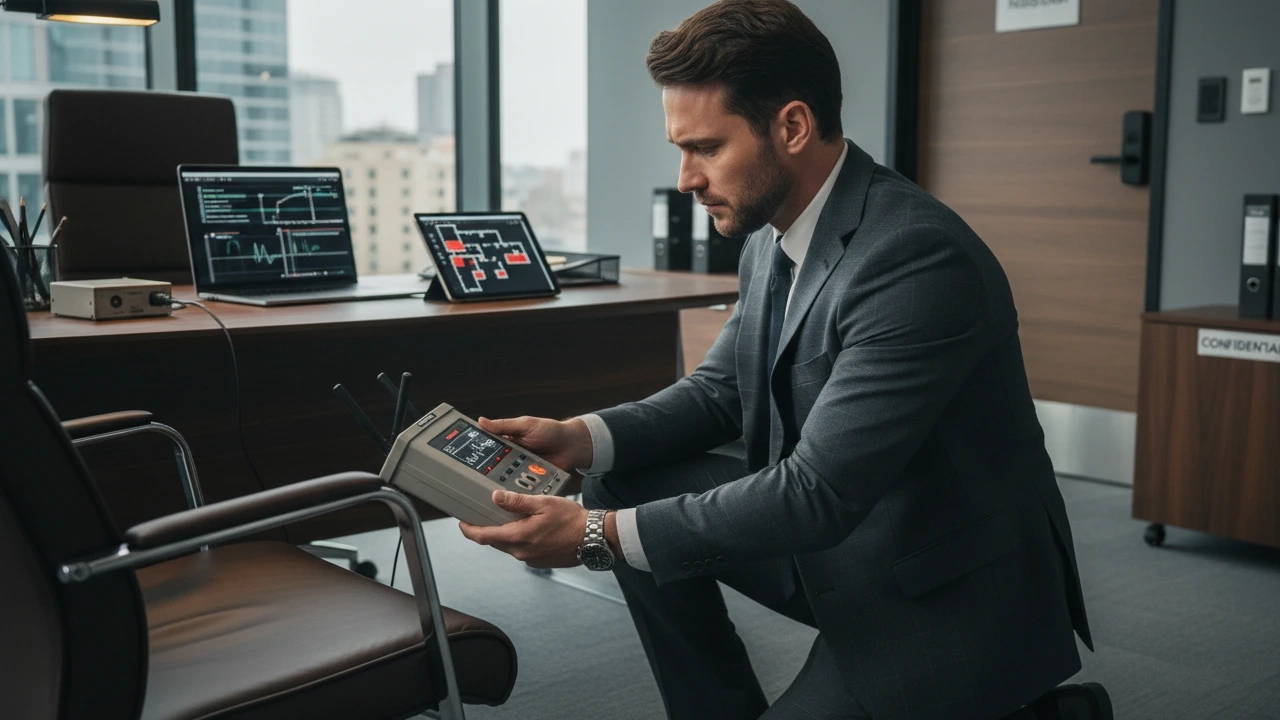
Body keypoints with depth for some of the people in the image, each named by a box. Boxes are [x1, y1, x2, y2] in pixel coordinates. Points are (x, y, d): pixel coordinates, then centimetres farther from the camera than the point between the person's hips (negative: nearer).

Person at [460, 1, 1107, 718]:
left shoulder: (917, 257, -28)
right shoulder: (774, 236, -1)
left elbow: (818, 492, -29)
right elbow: (720, 389, 10)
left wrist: (596, 534, -27)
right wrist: (581, 439, -7)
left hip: (944, 597, -8)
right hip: (830, 537, 8)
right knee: (627, 483, -1)